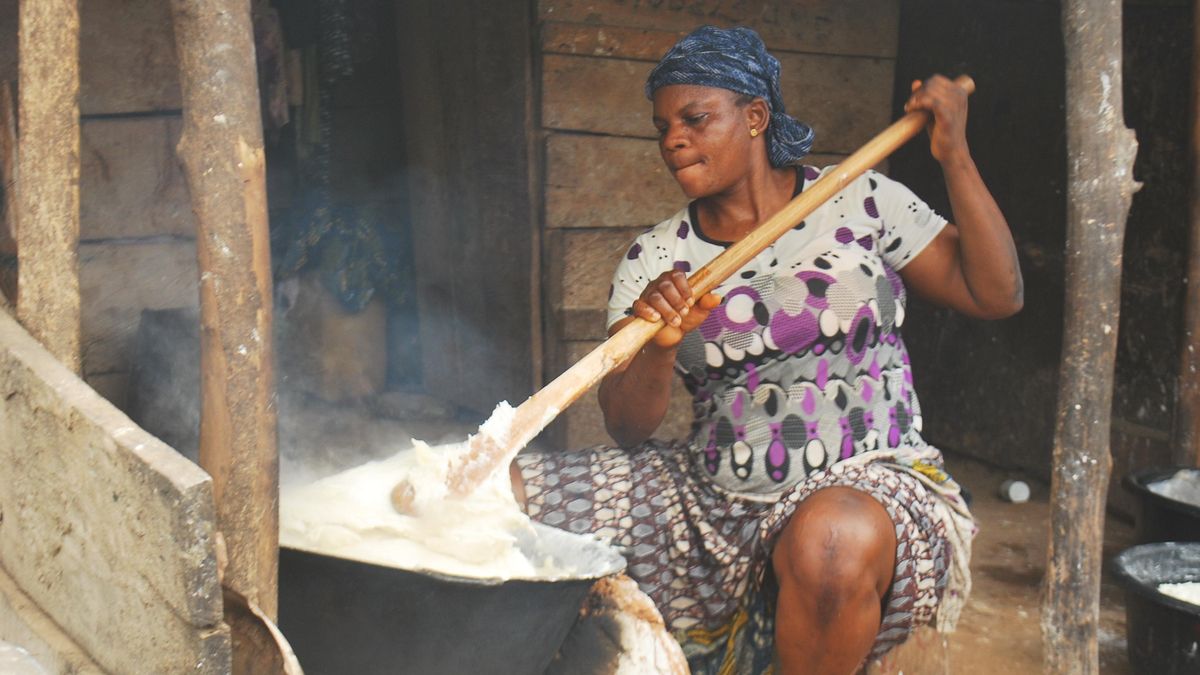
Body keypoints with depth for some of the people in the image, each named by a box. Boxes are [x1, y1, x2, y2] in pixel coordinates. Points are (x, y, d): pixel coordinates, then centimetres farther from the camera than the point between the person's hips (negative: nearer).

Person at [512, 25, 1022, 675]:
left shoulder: (861, 200, 4)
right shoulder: (653, 260, 6)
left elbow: (995, 294, 1)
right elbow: (627, 428, -1)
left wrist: (955, 158, -7)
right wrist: (660, 347, -22)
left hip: (868, 481, -2)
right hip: (711, 502, 3)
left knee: (830, 539, -41)